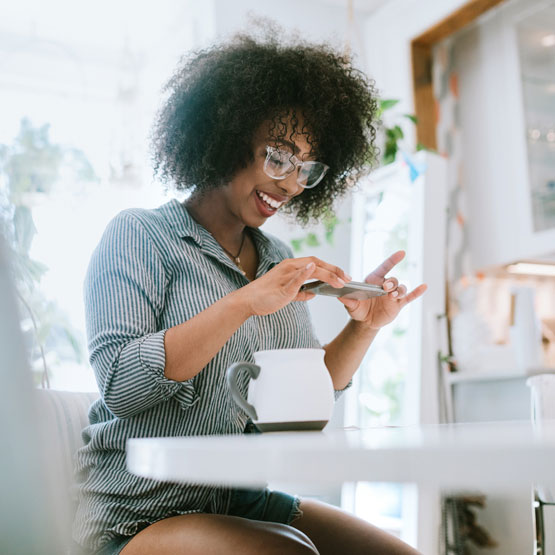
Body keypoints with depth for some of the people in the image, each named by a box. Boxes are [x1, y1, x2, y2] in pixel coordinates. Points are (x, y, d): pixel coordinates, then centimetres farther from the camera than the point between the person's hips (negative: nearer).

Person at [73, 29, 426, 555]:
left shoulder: (277, 259, 12)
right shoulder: (139, 234, -6)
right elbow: (118, 384, -19)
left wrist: (363, 327, -4)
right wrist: (243, 303, -25)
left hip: (249, 504, 6)